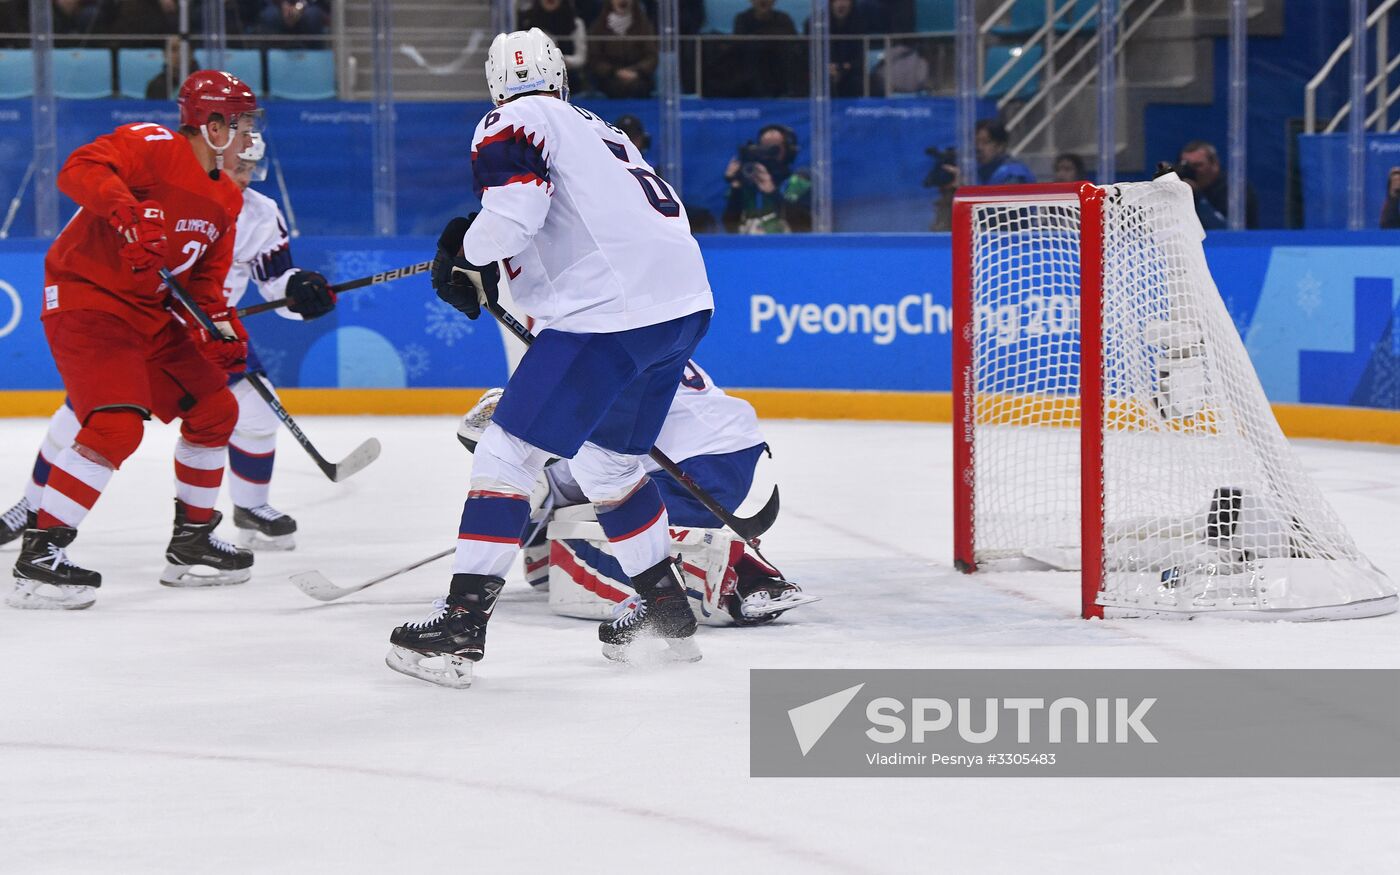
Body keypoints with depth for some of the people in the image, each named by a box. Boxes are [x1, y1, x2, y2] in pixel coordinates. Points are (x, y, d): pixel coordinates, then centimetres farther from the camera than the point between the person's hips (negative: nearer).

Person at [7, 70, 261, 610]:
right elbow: (80, 170, -28)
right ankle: (39, 556, -20)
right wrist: (127, 211, -44)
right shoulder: (153, 146, -14)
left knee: (215, 410, 12)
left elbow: (206, 277, 17)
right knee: (117, 425, -24)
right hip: (85, 302, -10)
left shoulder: (227, 200, 13)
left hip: (151, 315, 10)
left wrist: (222, 327, -1)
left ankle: (191, 541, 26)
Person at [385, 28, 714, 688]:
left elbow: (512, 215, -15)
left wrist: (462, 255, 5)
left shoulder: (511, 125, 2)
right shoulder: (600, 130, 28)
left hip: (611, 312, -8)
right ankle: (666, 610, 33)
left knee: (509, 452, -4)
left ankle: (461, 624, -9)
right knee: (607, 459, 26)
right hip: (686, 300, 8)